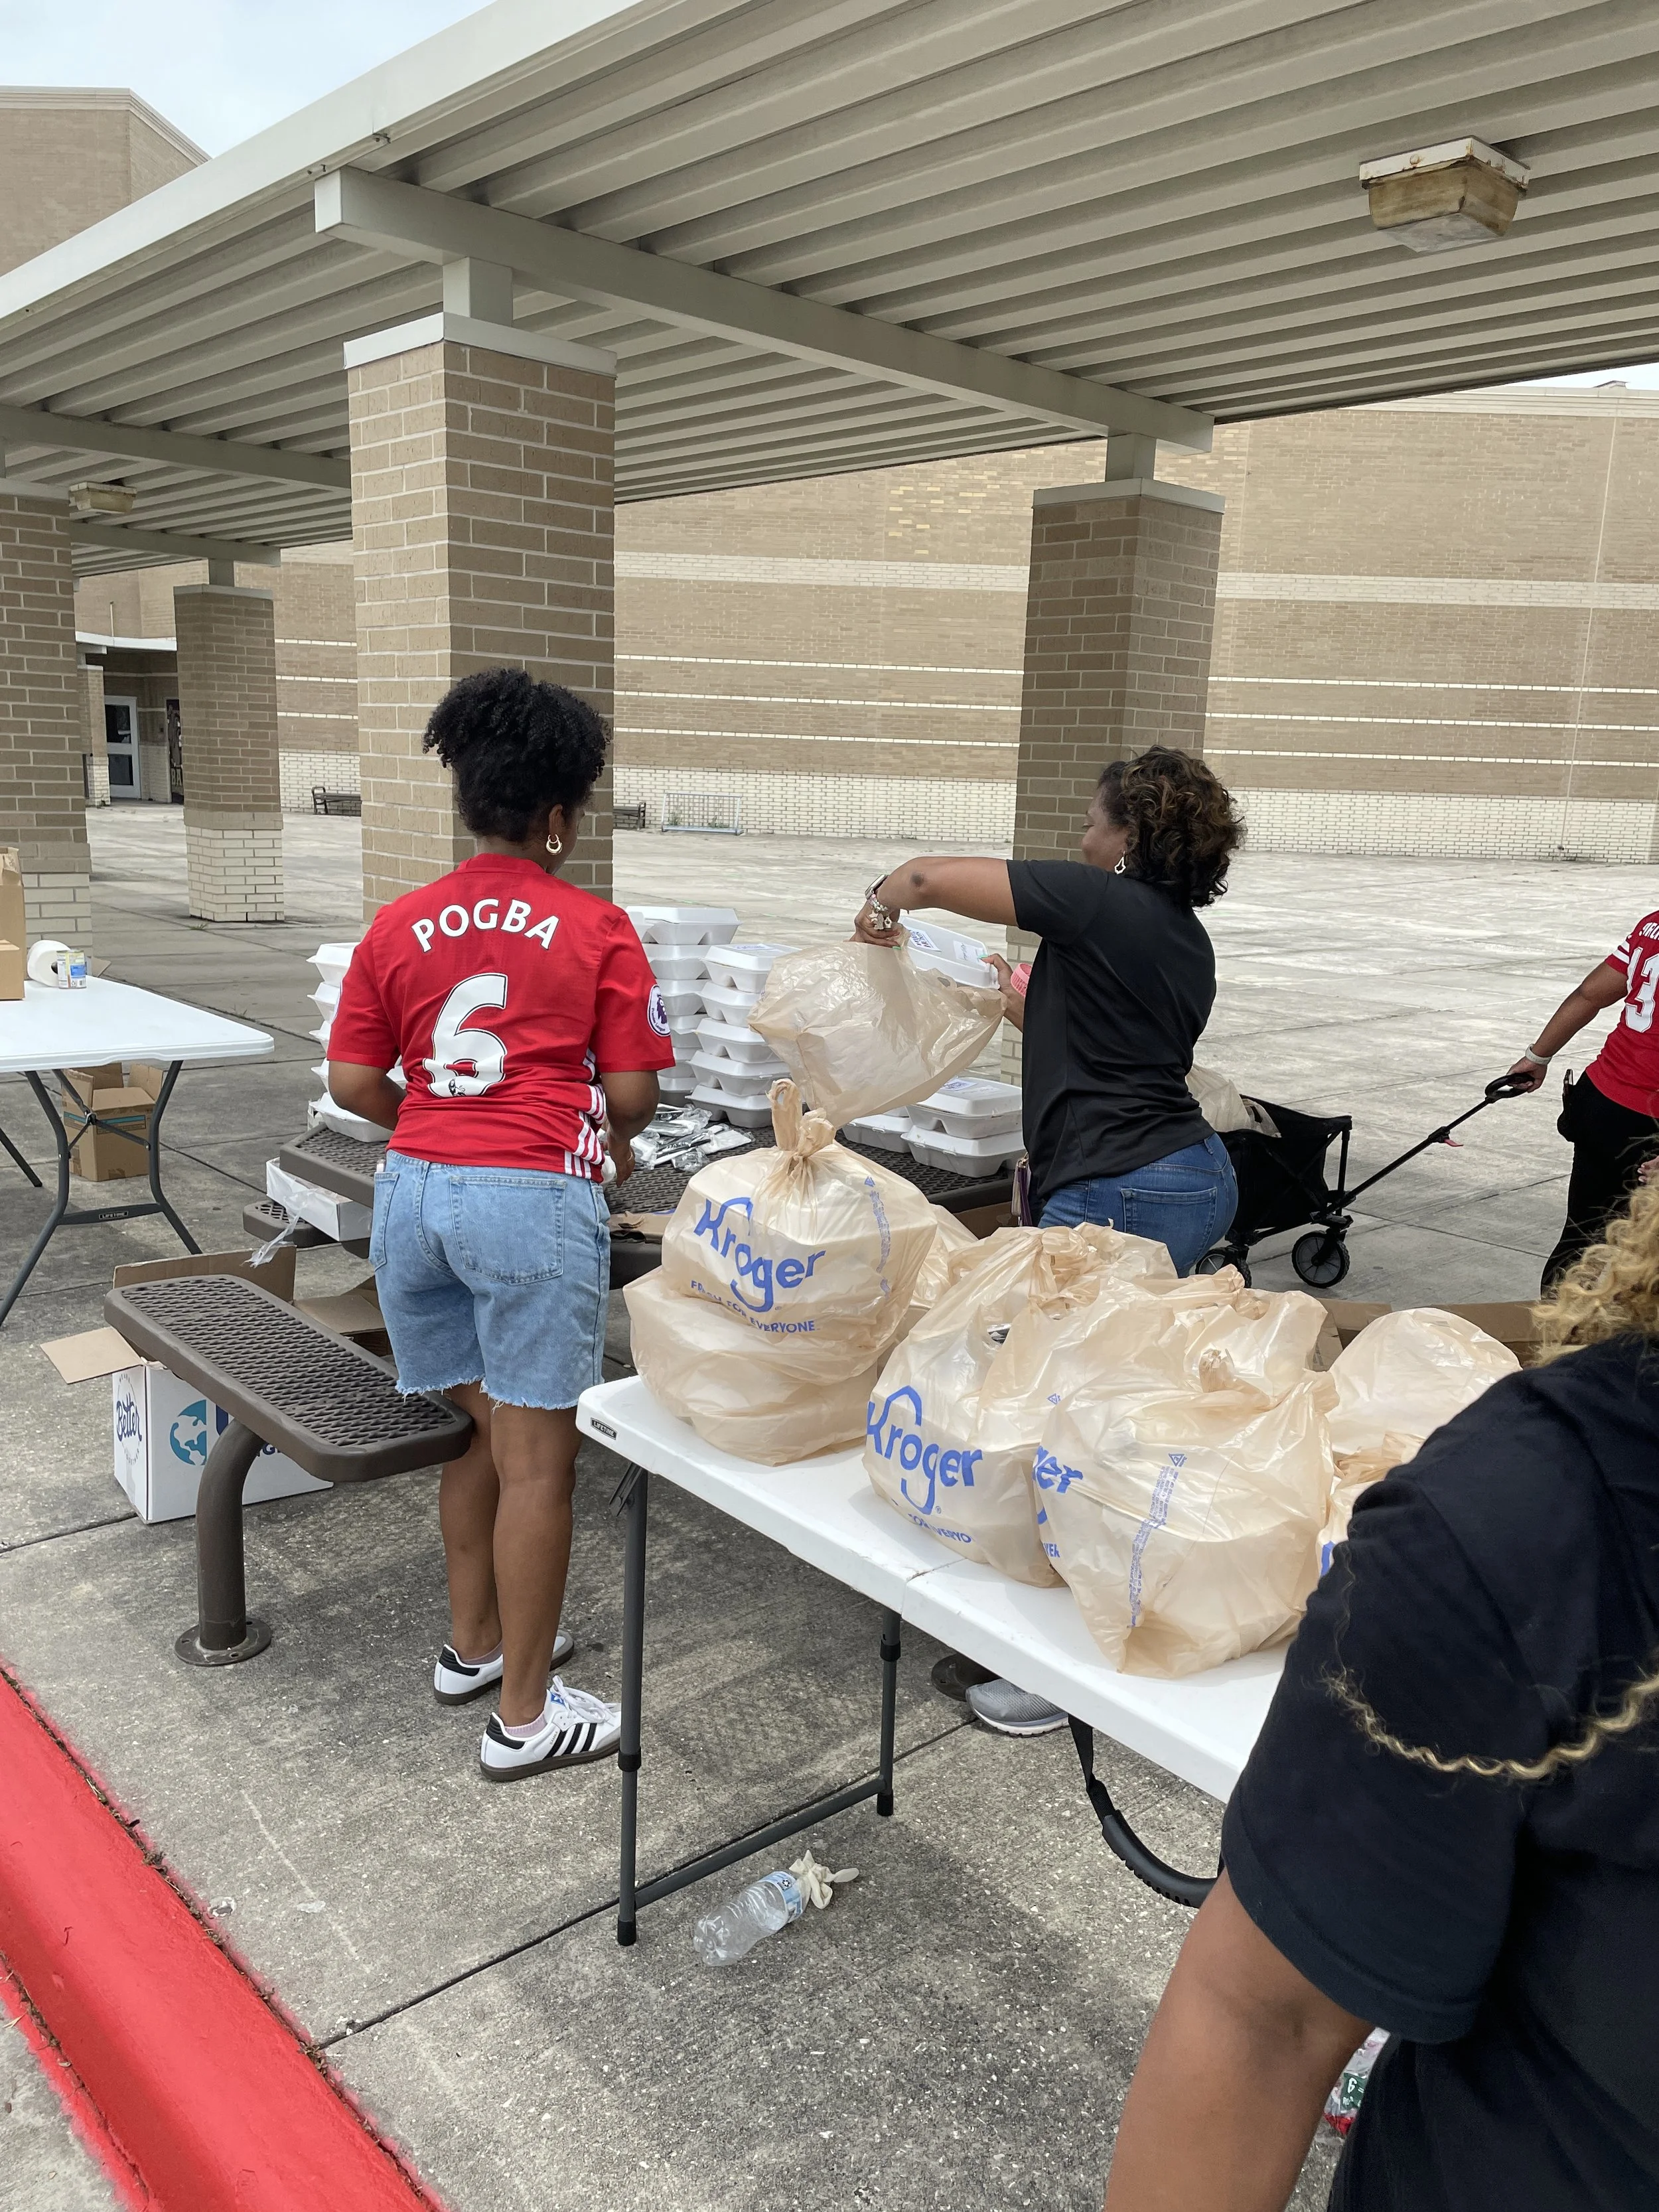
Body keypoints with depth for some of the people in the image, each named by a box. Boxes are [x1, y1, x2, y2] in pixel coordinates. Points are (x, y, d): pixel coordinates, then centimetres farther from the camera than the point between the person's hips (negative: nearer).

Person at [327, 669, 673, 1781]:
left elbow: (352, 1084, 7)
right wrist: (613, 1140, 17)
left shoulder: (399, 928, 8)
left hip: (414, 1189, 6)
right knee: (537, 1459, 4)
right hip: (533, 1198, -5)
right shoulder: (595, 928, -3)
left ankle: (474, 1642, 37)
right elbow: (633, 1090, -4)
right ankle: (525, 1712, 14)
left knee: (472, 1430, 21)